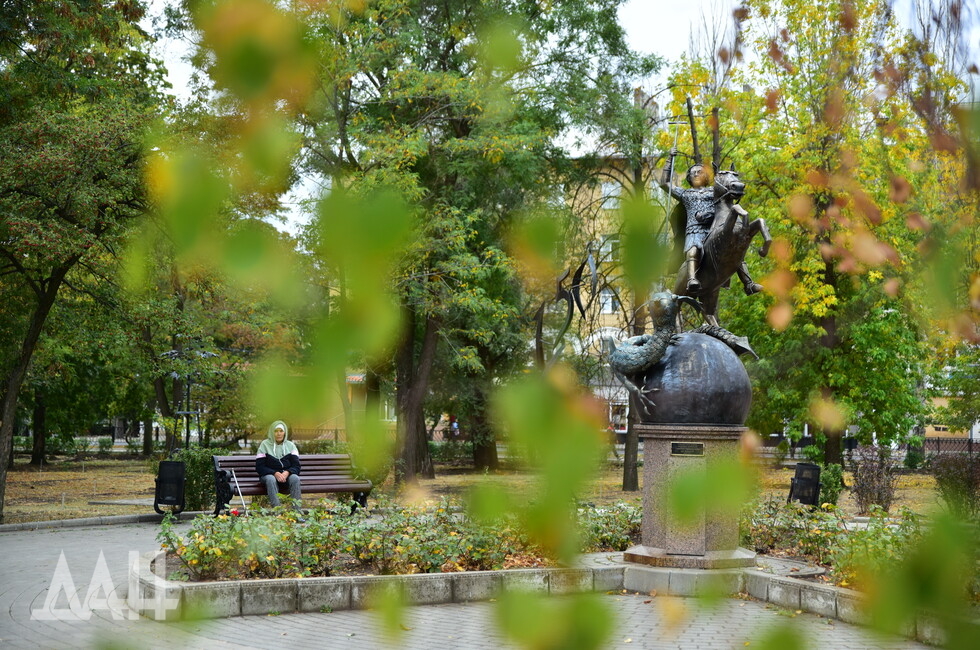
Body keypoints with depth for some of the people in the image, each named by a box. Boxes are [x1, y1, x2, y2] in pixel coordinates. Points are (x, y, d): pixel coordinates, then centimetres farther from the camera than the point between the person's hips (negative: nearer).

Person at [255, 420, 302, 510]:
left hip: (286, 475, 1)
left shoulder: (290, 445, 11)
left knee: (295, 478, -31)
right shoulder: (265, 445, 5)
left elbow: (296, 466, 3)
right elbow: (259, 467, -3)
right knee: (271, 479, -36)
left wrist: (287, 472, -20)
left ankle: (297, 511, -35)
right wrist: (275, 473, -19)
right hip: (270, 475, -1)